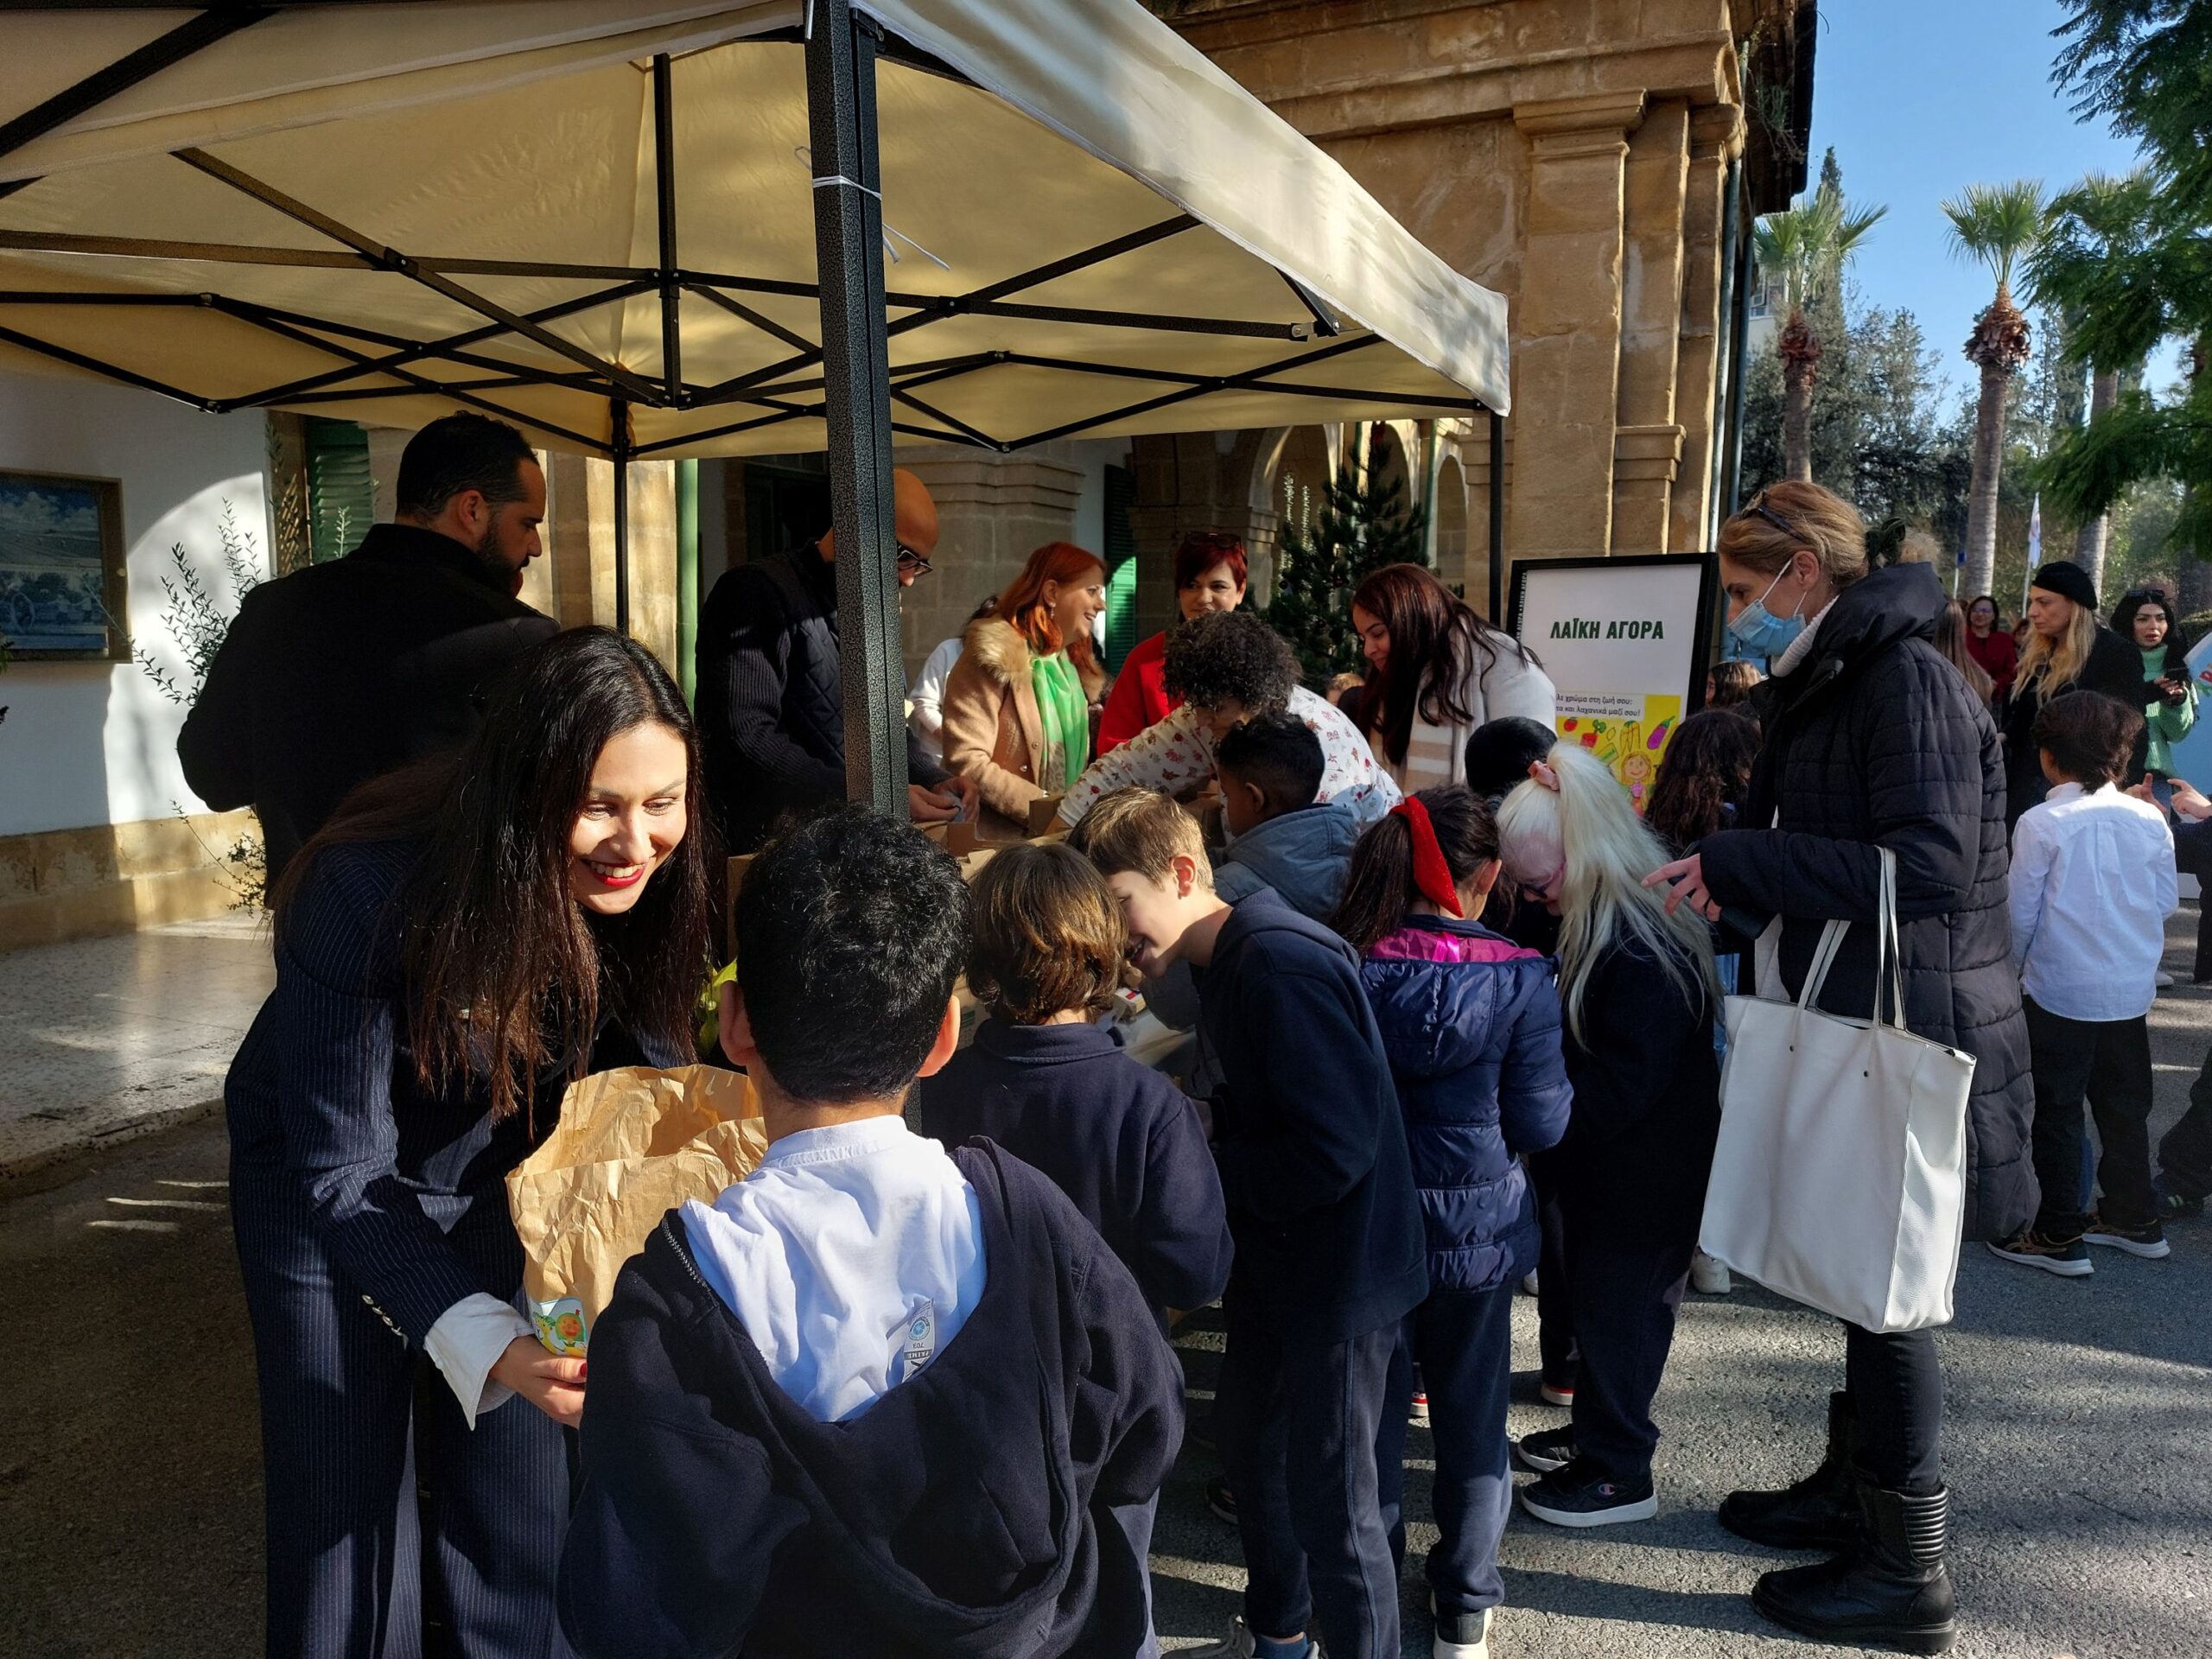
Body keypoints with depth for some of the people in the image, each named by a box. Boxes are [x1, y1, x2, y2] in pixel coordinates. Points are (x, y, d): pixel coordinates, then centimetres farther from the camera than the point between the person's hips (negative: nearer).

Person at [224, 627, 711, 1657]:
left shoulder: (646, 888, -23)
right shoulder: (370, 892, -35)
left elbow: (645, 1067, -11)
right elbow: (341, 1174, -32)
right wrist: (490, 1346, -44)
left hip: (496, 1178, 3)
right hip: (326, 1188, -3)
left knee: (518, 1493, 10)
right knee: (347, 1503, 4)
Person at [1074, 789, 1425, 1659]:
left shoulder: (1283, 966, -26)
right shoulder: (1228, 962, 5)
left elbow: (1335, 1148, -30)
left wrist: (1199, 1171, -19)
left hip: (1340, 1270, -10)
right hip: (1276, 1261, 10)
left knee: (1329, 1493, 1)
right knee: (1247, 1434, 24)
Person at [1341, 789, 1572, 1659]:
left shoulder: (1347, 967, -13)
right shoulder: (1518, 981, -16)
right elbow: (1540, 1122, -10)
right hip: (1477, 1231, -1)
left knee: (1371, 1416, 17)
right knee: (1472, 1418, 17)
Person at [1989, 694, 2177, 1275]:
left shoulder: (2041, 824, -13)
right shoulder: (2149, 819, -1)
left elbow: (2022, 912, -9)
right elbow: (2166, 901, 6)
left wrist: (2014, 967, 7)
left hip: (2061, 991, -4)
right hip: (2133, 990, 5)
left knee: (2058, 1109, 4)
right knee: (2125, 1105, 17)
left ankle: (2060, 1236, 8)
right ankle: (2134, 1218, 30)